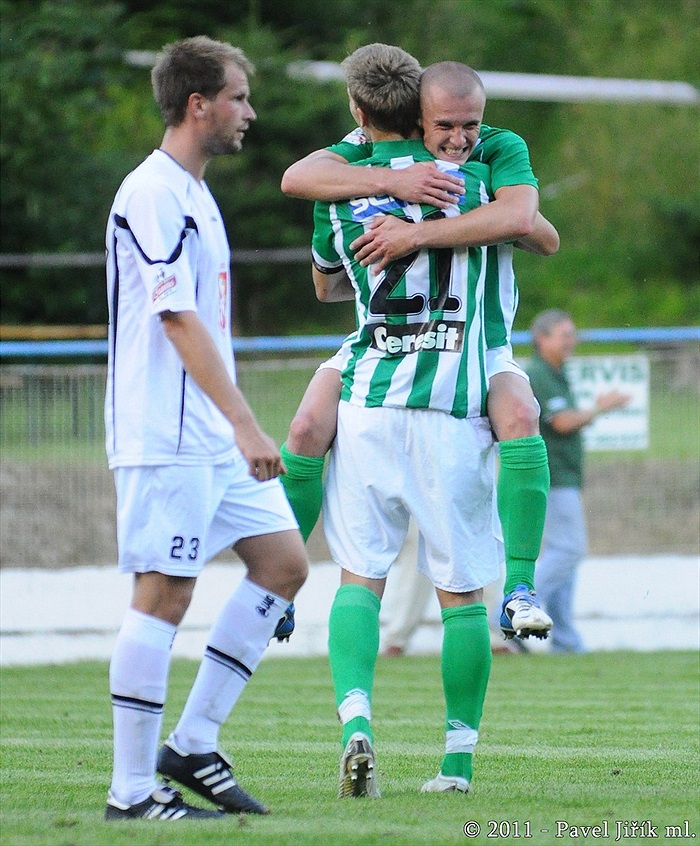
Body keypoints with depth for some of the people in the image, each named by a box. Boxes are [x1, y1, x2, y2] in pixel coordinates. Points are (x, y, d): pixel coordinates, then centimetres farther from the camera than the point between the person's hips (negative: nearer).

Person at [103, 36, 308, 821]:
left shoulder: (194, 194, 17)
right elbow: (179, 321, -20)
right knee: (163, 594, -7)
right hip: (164, 438, -10)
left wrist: (238, 427, 23)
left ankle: (193, 744, 10)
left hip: (214, 440, 10)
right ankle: (131, 789, -2)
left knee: (283, 559, 6)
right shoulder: (151, 194, -14)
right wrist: (246, 426, -24)